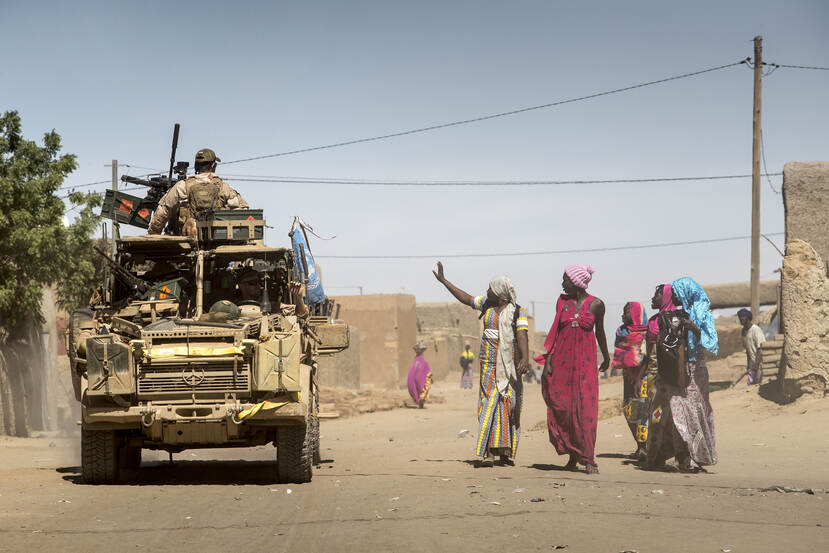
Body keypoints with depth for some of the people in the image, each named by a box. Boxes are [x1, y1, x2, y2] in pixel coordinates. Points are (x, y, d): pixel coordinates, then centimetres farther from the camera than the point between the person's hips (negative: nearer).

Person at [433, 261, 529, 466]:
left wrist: (525, 358, -33)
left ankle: (506, 452, 7)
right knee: (488, 405, -5)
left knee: (508, 406, -1)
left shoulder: (518, 312, -6)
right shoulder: (487, 304, 10)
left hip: (509, 365, -4)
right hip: (489, 365, 4)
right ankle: (487, 454, -10)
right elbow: (466, 298, 22)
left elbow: (522, 335, -18)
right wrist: (443, 281, 25)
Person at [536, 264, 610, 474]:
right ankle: (573, 455, 13)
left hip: (585, 361, -3)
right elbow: (556, 331, 8)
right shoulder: (562, 301, 6)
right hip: (562, 359, 3)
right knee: (562, 408, 0)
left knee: (586, 409, -9)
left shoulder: (596, 305, 0)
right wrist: (548, 360, 1)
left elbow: (600, 332, 14)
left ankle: (588, 459, -6)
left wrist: (606, 357, 26)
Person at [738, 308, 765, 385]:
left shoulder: (756, 330, -13)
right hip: (752, 365, 7)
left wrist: (756, 365, -21)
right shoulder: (743, 332, 12)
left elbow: (760, 349, -16)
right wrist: (748, 367, 16)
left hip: (760, 364, -7)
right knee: (750, 385, 1)